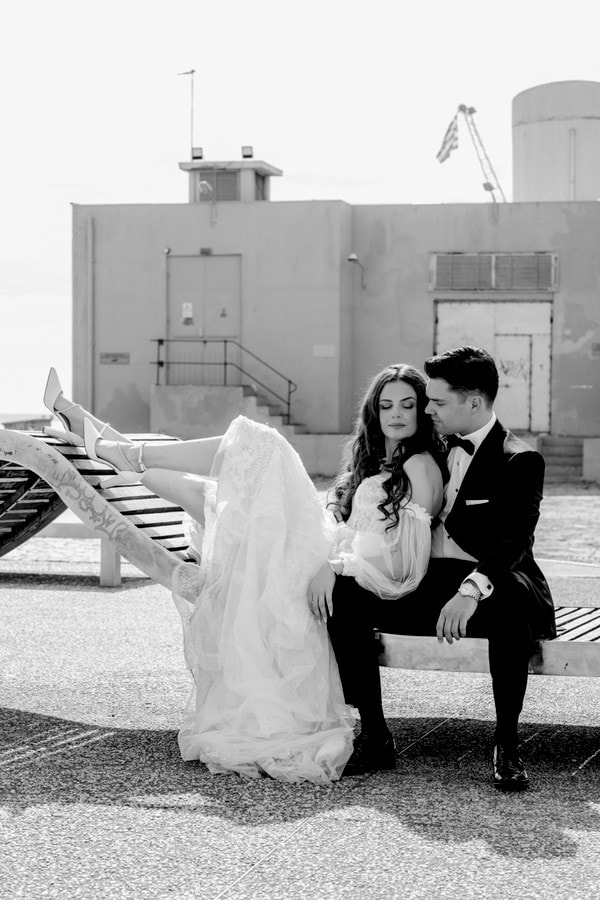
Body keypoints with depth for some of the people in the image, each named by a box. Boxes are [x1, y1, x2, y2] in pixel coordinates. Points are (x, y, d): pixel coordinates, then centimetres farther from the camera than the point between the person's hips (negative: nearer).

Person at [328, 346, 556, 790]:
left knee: (511, 604, -40)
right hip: (428, 587, 6)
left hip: (490, 591, -6)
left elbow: (513, 539, -22)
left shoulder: (519, 460, -6)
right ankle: (374, 736, -13)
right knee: (344, 601, -17)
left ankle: (507, 745, -26)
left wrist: (472, 588, -41)